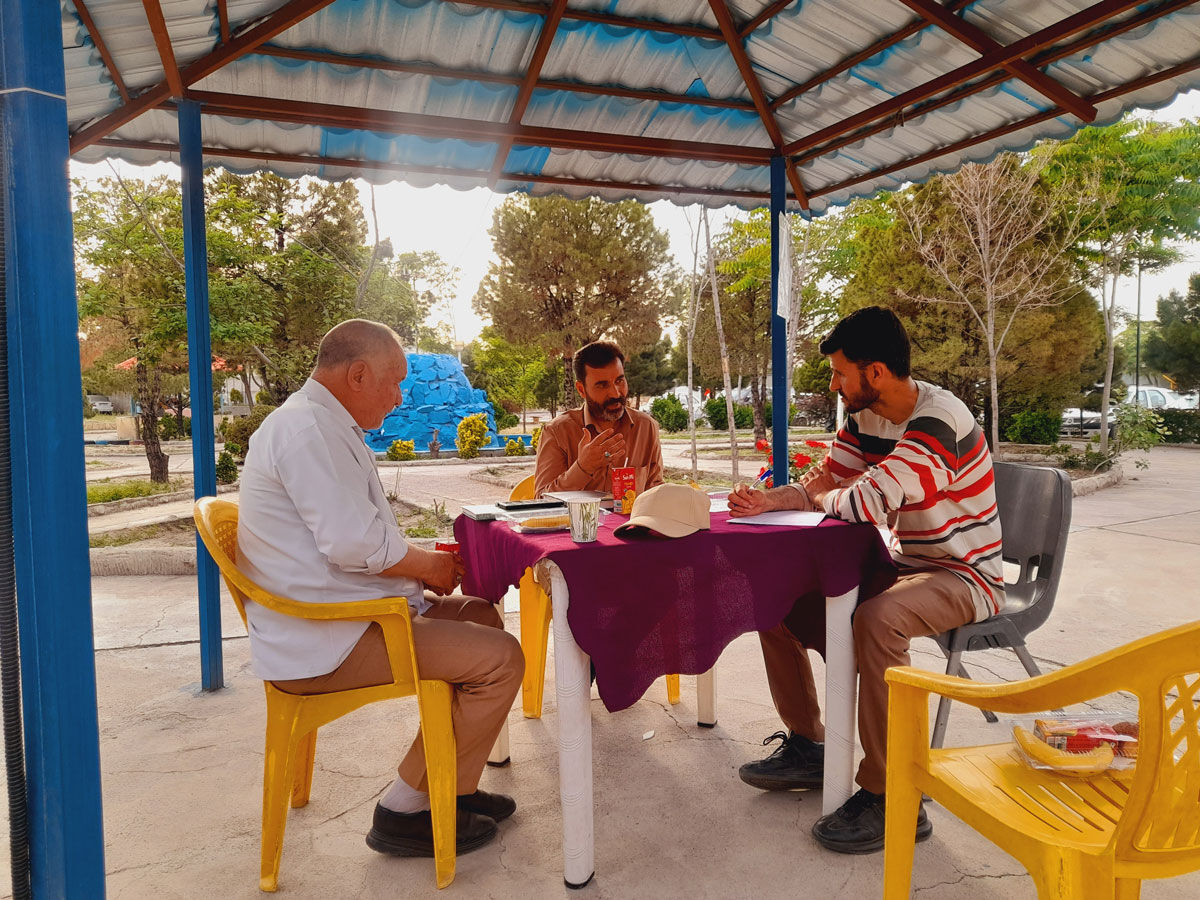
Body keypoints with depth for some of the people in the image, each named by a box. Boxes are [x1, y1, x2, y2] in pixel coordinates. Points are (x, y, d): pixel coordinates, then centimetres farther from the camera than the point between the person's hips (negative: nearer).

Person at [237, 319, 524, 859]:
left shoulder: (322, 424, 18)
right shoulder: (307, 429, -18)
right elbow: (355, 544, -25)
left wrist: (422, 562, 10)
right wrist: (427, 565, -8)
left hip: (331, 617, 11)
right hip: (323, 642, -11)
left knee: (481, 617, 16)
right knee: (501, 657, -15)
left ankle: (452, 786, 21)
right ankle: (406, 812, -1)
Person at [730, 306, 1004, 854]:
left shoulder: (939, 420, -26)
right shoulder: (867, 417, 2)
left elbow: (869, 503, -35)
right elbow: (822, 485, 5)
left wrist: (823, 495, -13)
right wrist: (767, 501, -15)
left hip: (965, 577, -9)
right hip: (902, 564, 9)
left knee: (878, 618, -39)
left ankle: (891, 798, -22)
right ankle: (807, 747, 12)